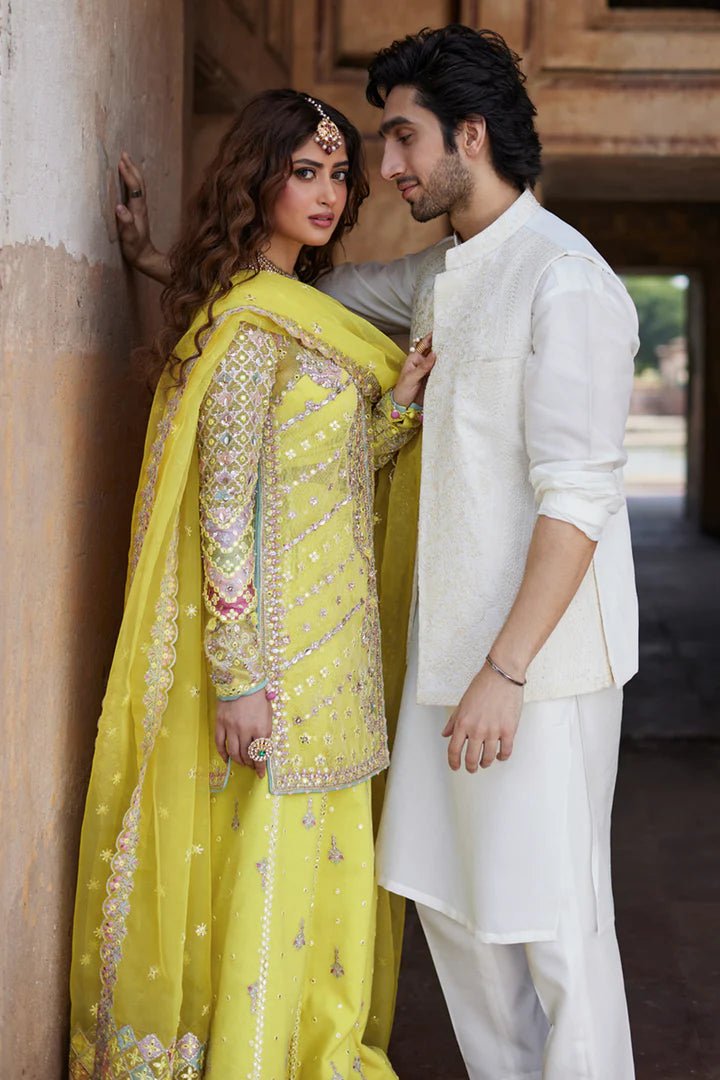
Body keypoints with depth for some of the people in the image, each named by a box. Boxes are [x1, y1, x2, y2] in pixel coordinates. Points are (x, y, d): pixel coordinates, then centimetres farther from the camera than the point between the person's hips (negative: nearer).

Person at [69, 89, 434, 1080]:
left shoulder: (303, 315, 16)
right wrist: (239, 674, -21)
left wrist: (402, 397, 1)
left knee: (316, 860, 15)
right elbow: (226, 504, -18)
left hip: (329, 641, 9)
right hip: (276, 647, -9)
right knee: (268, 865, -1)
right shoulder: (250, 318, -12)